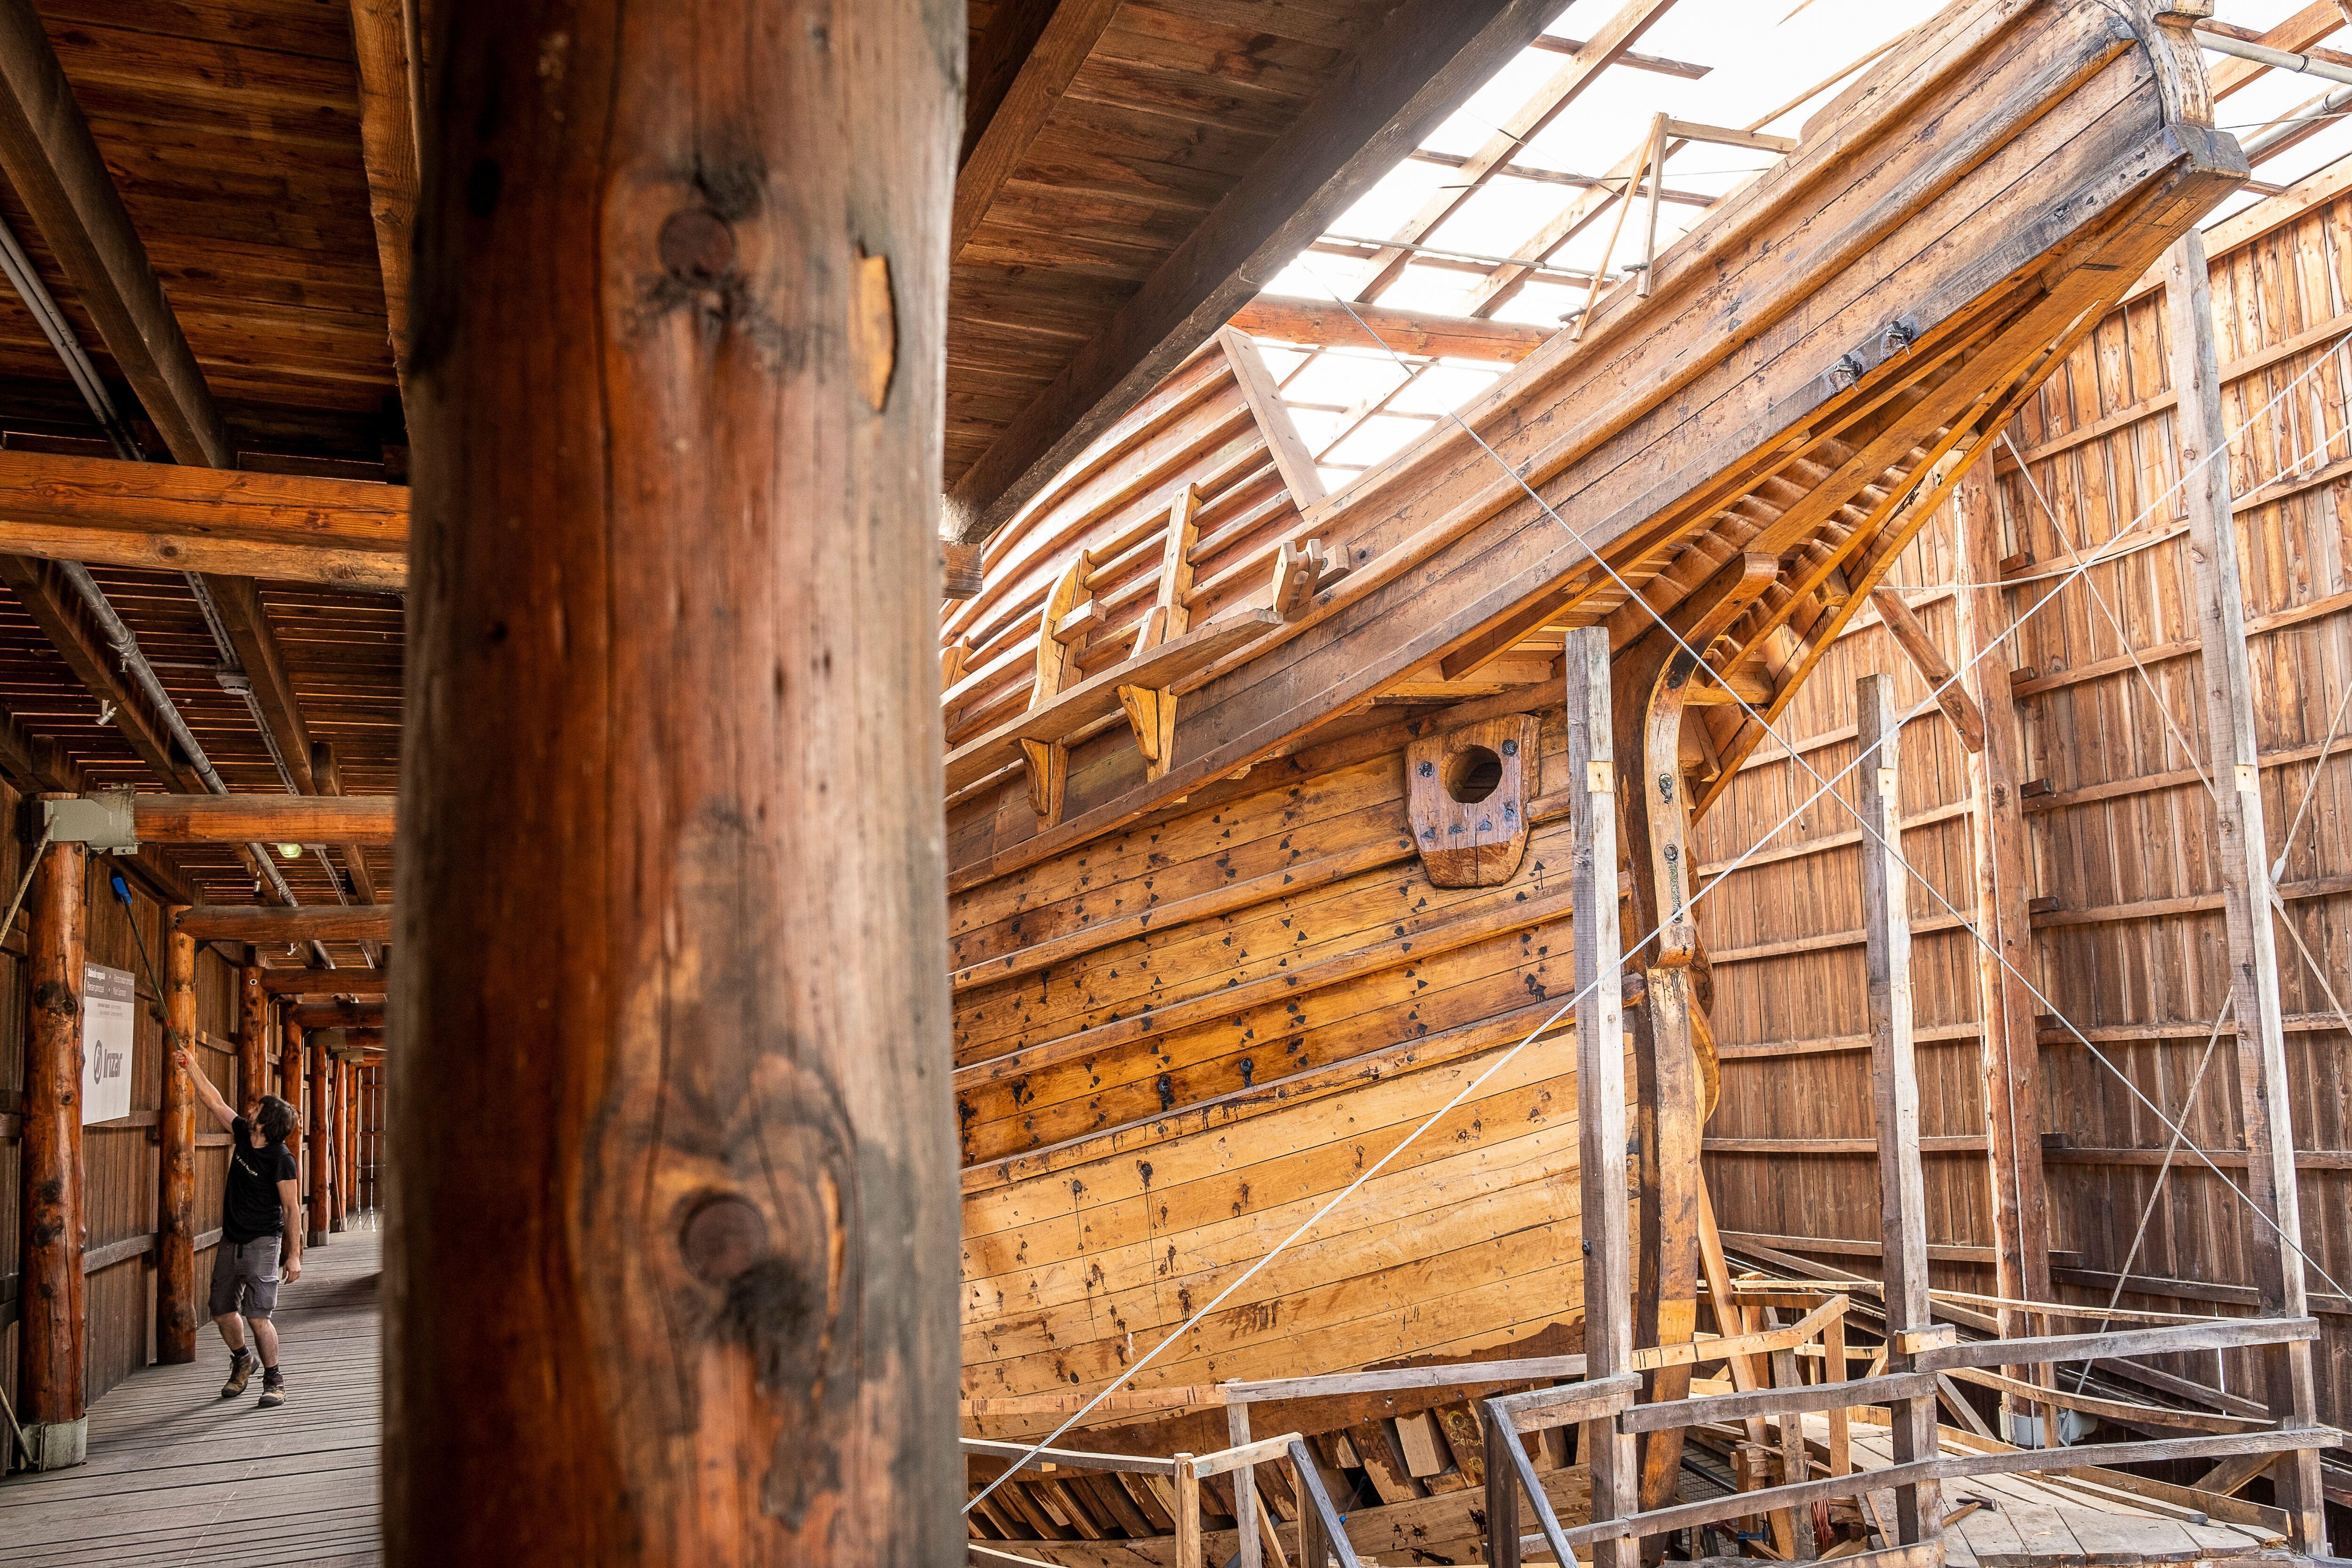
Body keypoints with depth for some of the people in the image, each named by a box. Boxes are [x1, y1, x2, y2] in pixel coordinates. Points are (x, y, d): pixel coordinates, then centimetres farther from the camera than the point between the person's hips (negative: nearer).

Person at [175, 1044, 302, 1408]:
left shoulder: (281, 1158, -16)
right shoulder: (243, 1134, 2)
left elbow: (293, 1208, -14)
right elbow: (214, 1101, 12)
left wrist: (295, 1255, -16)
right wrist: (191, 1065, 12)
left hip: (262, 1244, -7)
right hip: (231, 1242, 7)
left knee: (257, 1316, -13)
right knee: (223, 1311, 11)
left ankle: (274, 1380, 1)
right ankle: (241, 1361, 37)